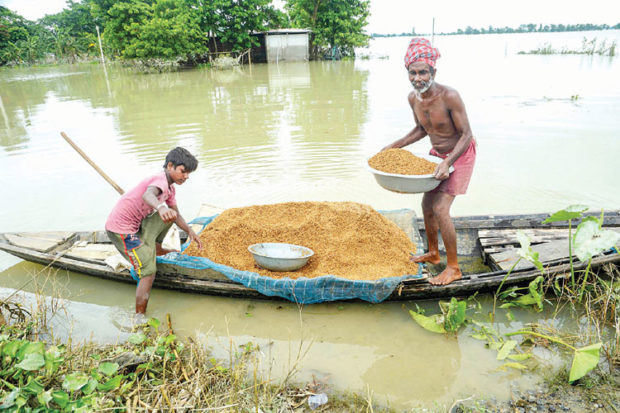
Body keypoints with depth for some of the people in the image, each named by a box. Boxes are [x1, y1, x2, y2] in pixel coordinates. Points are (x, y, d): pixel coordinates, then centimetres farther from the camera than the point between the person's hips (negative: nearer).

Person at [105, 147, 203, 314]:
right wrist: (161, 207, -65)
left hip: (134, 225, 9)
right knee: (149, 273, -10)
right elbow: (147, 195, -44)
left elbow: (175, 214, 17)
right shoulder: (161, 180, -21)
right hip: (120, 229, -9)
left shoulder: (170, 188, 9)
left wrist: (190, 231, 2)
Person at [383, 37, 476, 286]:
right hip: (437, 153, 8)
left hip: (460, 154, -7)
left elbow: (466, 134, -23)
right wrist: (396, 145, 3)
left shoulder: (449, 97, -29)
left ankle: (454, 268, 3)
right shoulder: (413, 98, -7)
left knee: (441, 209, -14)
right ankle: (433, 254, 34)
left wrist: (448, 162, -34)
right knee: (427, 205, 12)